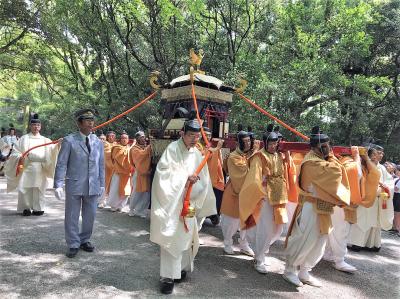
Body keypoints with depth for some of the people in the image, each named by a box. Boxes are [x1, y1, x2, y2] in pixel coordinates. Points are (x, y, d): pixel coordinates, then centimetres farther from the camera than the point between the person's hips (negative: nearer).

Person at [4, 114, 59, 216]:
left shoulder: (44, 140, 12)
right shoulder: (24, 139, 8)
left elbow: (52, 148, -2)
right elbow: (15, 151, 6)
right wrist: (20, 158, -15)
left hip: (40, 169, 1)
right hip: (26, 167, -1)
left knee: (38, 188, 4)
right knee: (25, 188, -1)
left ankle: (38, 208, 11)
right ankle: (26, 208, 10)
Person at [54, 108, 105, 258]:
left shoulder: (98, 142, 8)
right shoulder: (69, 141, -4)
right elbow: (61, 164, -5)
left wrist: (102, 184, 9)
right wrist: (58, 185, -11)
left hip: (93, 186, 4)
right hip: (74, 185, -3)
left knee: (90, 216, 13)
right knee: (72, 216, 6)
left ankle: (85, 240, 31)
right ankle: (73, 245, 21)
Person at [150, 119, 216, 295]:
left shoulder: (197, 154, 8)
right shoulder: (172, 149, -10)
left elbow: (203, 180, 10)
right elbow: (164, 173, -16)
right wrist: (186, 178, -20)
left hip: (188, 203, 6)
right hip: (170, 202, -5)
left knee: (185, 236, 13)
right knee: (171, 237, -5)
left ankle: (180, 269, 31)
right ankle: (168, 276, 7)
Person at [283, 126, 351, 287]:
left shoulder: (321, 160, 14)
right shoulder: (312, 162, -18)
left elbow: (337, 171, 11)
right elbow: (335, 172, -25)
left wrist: (330, 158, 3)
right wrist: (331, 158, -9)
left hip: (321, 208, 10)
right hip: (311, 208, -10)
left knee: (317, 242, 15)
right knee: (303, 240, -1)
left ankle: (304, 272, 27)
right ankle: (289, 270, 16)